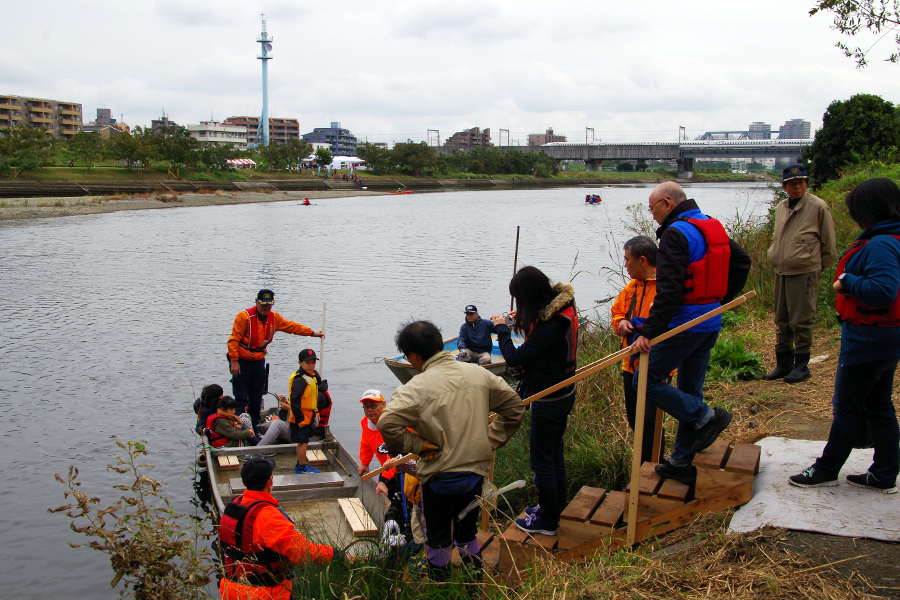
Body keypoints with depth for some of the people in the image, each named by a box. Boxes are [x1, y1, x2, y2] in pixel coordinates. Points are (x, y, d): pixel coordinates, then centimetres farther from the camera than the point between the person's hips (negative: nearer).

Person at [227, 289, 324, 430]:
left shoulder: (274, 317, 3)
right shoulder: (245, 316, -16)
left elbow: (291, 326, 15)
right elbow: (234, 340, -14)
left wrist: (312, 333, 16)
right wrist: (234, 361, -18)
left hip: (259, 361, 6)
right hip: (242, 361, -6)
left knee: (257, 398, 11)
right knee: (241, 399, -6)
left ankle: (255, 427, 22)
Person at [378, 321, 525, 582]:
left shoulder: (416, 388, -20)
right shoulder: (479, 374, -4)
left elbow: (387, 424, -32)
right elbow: (515, 407, 3)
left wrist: (416, 445, -17)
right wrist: (491, 441, 6)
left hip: (438, 477, -5)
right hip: (476, 472, 5)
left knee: (438, 540, 17)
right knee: (467, 534, 25)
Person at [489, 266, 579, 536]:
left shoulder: (551, 326, -32)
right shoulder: (562, 307, -3)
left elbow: (514, 357, -28)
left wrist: (502, 329, -14)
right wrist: (524, 322, 3)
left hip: (549, 400, -10)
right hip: (564, 392, 10)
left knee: (541, 458, 6)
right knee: (553, 452, 23)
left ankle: (548, 521, 20)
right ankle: (556, 506, 40)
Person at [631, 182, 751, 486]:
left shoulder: (676, 234, -16)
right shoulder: (713, 227, 13)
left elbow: (669, 290, -25)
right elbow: (741, 261, 23)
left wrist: (650, 332, -27)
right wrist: (721, 298, 22)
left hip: (684, 325, -9)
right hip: (711, 324, 9)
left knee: (646, 381, -1)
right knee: (689, 390, 14)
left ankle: (706, 416, -1)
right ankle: (682, 462, 21)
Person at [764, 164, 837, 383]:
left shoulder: (818, 207, -8)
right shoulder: (780, 207, 12)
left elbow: (828, 243, -2)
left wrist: (818, 267, 4)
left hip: (804, 273, -7)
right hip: (781, 272, 7)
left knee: (801, 321, -3)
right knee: (782, 321, 12)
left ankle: (801, 365, 9)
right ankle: (783, 364, 22)